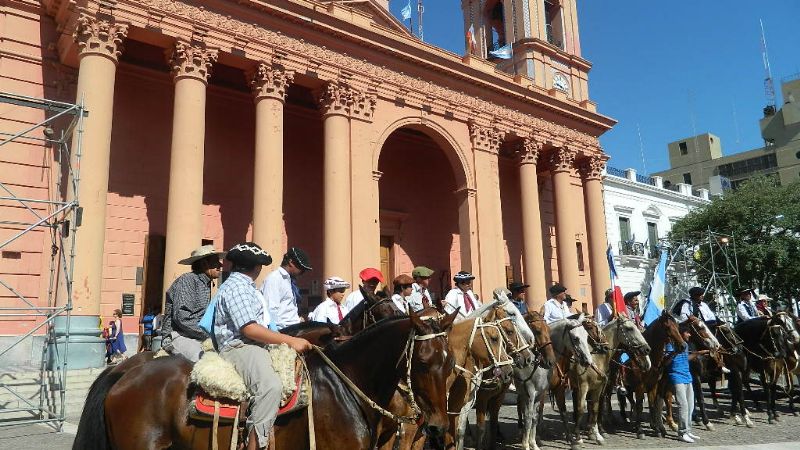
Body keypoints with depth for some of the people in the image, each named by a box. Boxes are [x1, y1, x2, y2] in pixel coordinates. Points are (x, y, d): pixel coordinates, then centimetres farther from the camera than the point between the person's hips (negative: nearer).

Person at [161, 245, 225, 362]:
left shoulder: (206, 284, 19)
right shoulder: (187, 280, -8)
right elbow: (181, 318, -18)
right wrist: (208, 333, -16)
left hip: (200, 337, 8)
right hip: (177, 336, -8)